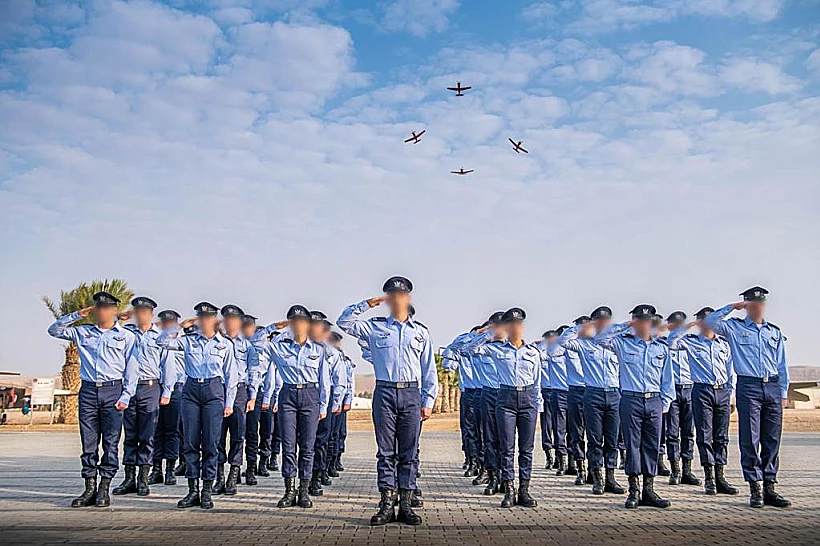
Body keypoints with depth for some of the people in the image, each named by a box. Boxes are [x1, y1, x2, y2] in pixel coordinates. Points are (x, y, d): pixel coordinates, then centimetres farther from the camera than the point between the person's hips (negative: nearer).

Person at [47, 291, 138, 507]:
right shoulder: (83, 332, 15)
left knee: (110, 442, -1)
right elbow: (54, 330, 16)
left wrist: (126, 396, -6)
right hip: (88, 390, 3)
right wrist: (76, 315, 8)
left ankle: (104, 489, 5)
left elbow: (132, 369, 3)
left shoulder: (126, 336, 6)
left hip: (112, 390, -3)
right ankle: (90, 488, 10)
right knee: (88, 442, 3)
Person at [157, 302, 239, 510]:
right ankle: (193, 490, 10)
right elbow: (162, 341, 1)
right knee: (191, 442, 3)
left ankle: (207, 491, 5)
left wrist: (229, 403, 0)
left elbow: (231, 375, 5)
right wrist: (180, 326, -2)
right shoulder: (188, 340, 9)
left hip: (214, 391, -2)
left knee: (210, 443, -2)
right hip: (191, 389, 2)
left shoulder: (225, 344, 5)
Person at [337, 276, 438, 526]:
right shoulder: (374, 327, 9)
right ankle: (386, 505, 6)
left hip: (411, 395, 1)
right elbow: (343, 322, 4)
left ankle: (405, 505, 9)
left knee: (409, 452, 3)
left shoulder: (421, 332, 12)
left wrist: (428, 401, 5)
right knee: (386, 451, 2)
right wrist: (366, 304, 0)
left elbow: (429, 370, 12)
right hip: (384, 393, -1)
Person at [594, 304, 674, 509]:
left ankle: (648, 490, 12)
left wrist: (665, 402, 8)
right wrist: (623, 326, -5)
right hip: (631, 400, -3)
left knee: (652, 446, 5)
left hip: (654, 402, 3)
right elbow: (599, 338, -9)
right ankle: (634, 491, 6)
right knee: (632, 445, 0)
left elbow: (667, 377, 14)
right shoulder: (623, 343, 5)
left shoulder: (662, 348, 12)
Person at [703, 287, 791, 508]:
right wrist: (731, 307, -1)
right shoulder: (735, 328, 8)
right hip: (748, 387, -3)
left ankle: (769, 487, 11)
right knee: (750, 440, -4)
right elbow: (709, 322, -5)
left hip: (773, 387, 4)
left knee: (772, 440, 4)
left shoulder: (775, 332, 18)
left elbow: (782, 364, 18)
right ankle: (755, 489, 1)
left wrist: (784, 392, 11)